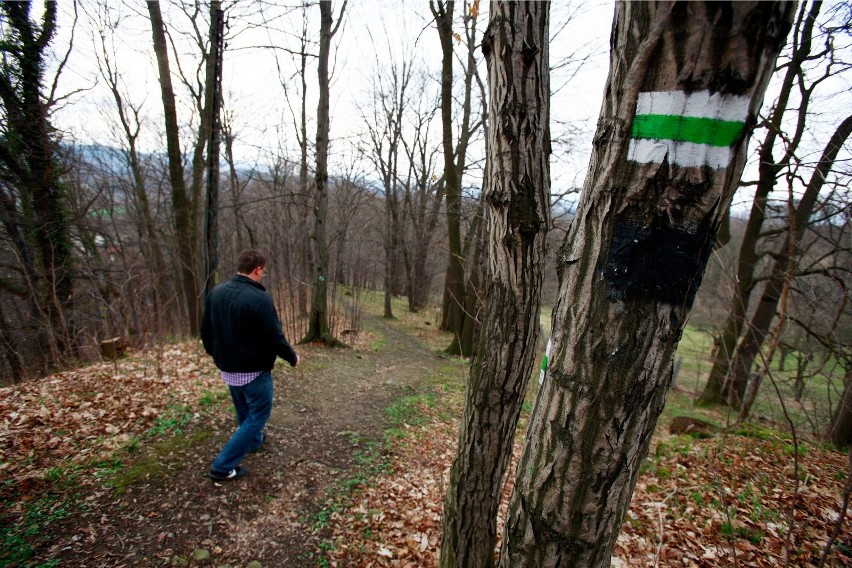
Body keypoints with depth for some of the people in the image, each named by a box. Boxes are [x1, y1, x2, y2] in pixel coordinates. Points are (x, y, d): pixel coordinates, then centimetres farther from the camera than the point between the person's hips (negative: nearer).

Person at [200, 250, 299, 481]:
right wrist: (292, 357, -4)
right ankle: (223, 466, 12)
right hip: (254, 371, -8)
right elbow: (275, 338, -22)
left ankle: (254, 440, 50)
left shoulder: (215, 292, -2)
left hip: (227, 369, 8)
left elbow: (206, 331, 8)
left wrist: (217, 354, 25)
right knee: (258, 415, 10)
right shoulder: (259, 298, -26)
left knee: (244, 412, 28)